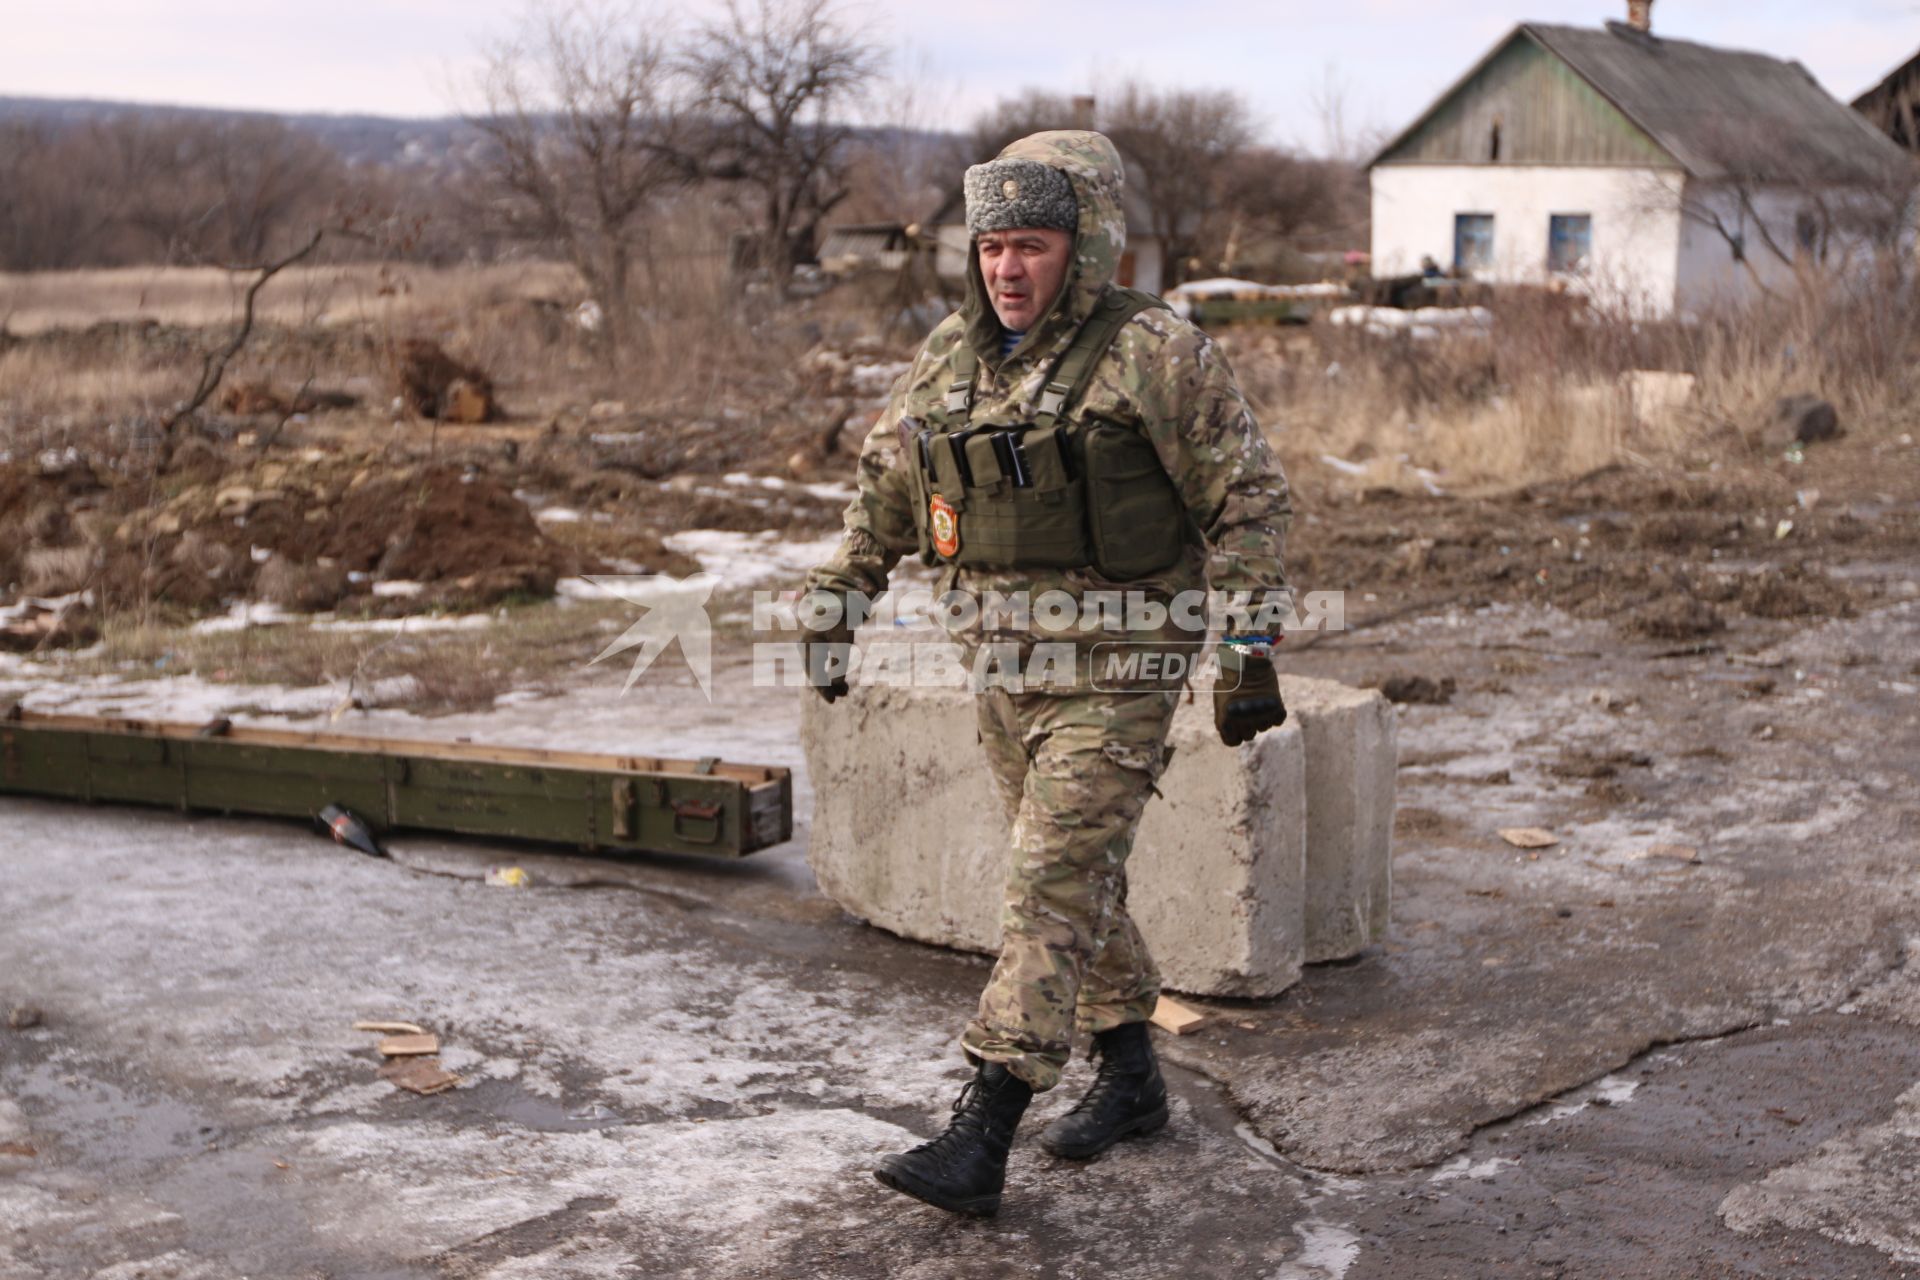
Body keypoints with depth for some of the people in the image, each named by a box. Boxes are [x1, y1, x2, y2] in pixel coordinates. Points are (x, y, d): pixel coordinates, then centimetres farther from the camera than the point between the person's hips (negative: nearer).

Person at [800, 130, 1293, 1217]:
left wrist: (1248, 649, -11)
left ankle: (981, 1142, -9)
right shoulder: (951, 357, 7)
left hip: (1114, 673, -7)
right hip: (1003, 666, 7)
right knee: (1079, 881, 16)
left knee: (1052, 892, -10)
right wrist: (835, 610, 20)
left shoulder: (1157, 356, -11)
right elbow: (887, 491, 20)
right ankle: (1133, 1078, 33)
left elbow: (1252, 500, -7)